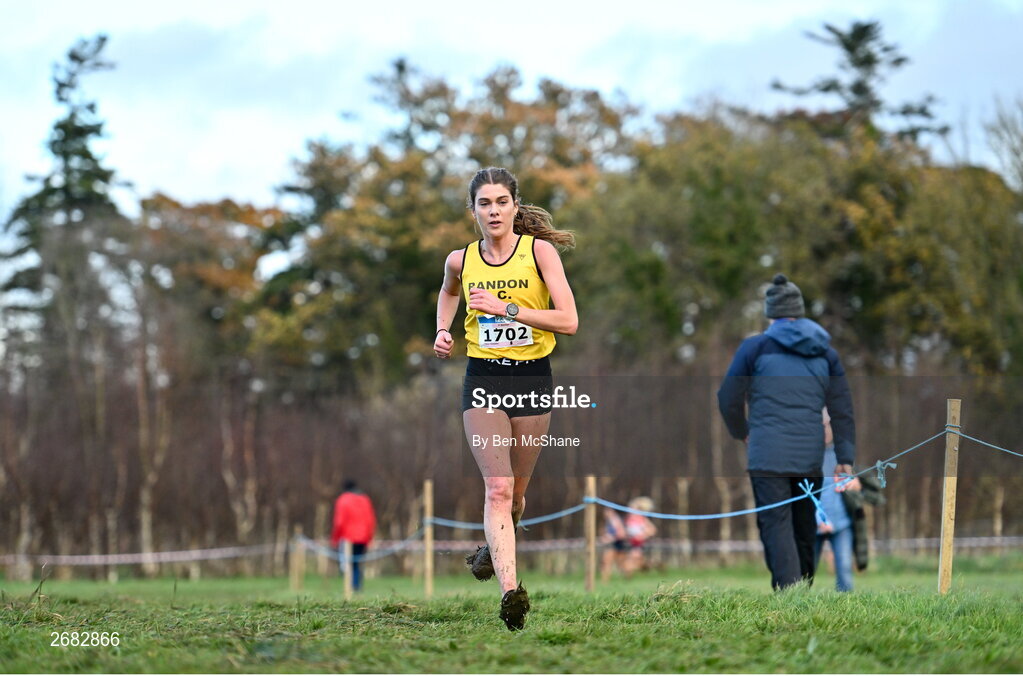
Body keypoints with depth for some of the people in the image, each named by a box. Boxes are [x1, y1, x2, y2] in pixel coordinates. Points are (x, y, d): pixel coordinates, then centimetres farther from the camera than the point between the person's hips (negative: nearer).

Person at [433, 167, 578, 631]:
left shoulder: (540, 251, -6)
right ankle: (510, 589, -28)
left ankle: (493, 549, 45)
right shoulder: (460, 260, 2)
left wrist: (507, 308, -20)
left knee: (515, 491, 13)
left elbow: (568, 320, -14)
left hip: (532, 378, 0)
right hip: (483, 379, 0)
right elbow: (448, 292, 27)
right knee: (497, 487, -17)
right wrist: (442, 331, 9)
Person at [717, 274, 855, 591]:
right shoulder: (825, 352, 12)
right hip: (810, 456, 4)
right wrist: (845, 457, 7)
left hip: (768, 455, -4)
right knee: (805, 529, 14)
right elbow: (842, 407, 8)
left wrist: (741, 432, 20)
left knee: (776, 526, -8)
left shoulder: (756, 347, 0)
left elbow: (728, 399, 2)